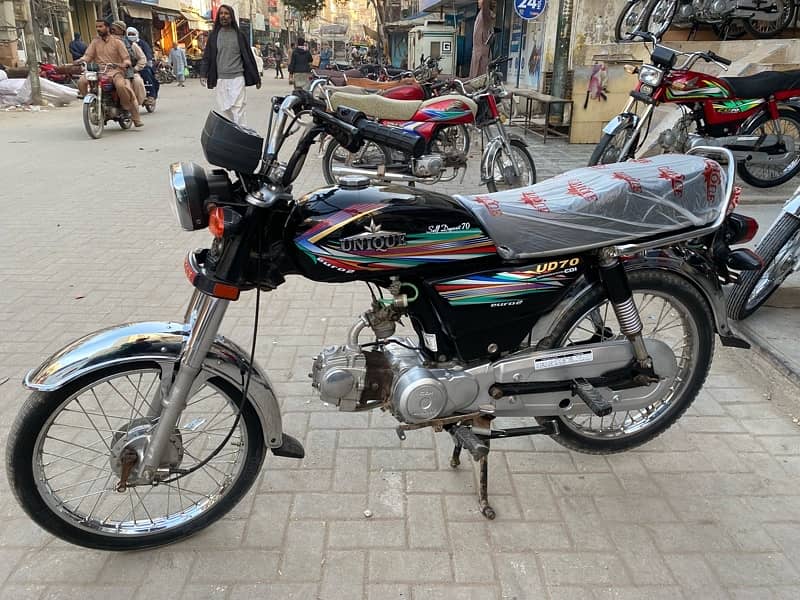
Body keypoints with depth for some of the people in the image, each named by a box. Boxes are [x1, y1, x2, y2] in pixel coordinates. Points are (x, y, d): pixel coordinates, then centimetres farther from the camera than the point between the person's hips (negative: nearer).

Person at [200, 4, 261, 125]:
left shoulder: (239, 35, 6)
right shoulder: (213, 35, 9)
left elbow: (248, 56, 8)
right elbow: (207, 56, 8)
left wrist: (256, 78, 7)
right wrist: (204, 74, -8)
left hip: (237, 78, -2)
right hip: (221, 79, 2)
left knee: (238, 110, -9)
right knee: (224, 110, 4)